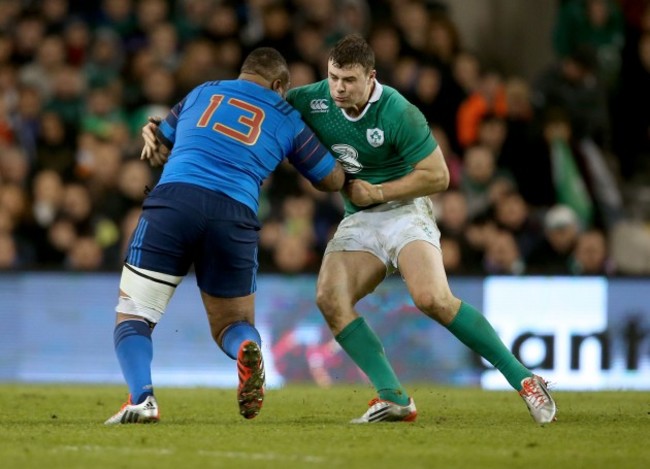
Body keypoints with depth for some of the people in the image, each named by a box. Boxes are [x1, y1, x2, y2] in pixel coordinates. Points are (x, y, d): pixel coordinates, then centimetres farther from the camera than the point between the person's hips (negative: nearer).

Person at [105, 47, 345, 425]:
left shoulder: (202, 93, 26)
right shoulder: (286, 119, 22)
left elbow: (158, 150, 35)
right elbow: (333, 180, 30)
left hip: (174, 197, -1)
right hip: (236, 214, 1)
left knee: (132, 319, 6)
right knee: (233, 324, 21)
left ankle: (141, 397, -22)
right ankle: (247, 348, -17)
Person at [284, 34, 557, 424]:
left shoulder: (398, 113, -19)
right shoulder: (310, 100, -6)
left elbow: (437, 176, -14)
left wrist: (377, 192, -16)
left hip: (404, 210, -6)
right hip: (358, 220, 6)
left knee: (432, 298, -27)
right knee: (330, 297, -19)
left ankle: (523, 379, -17)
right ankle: (394, 397, -19)